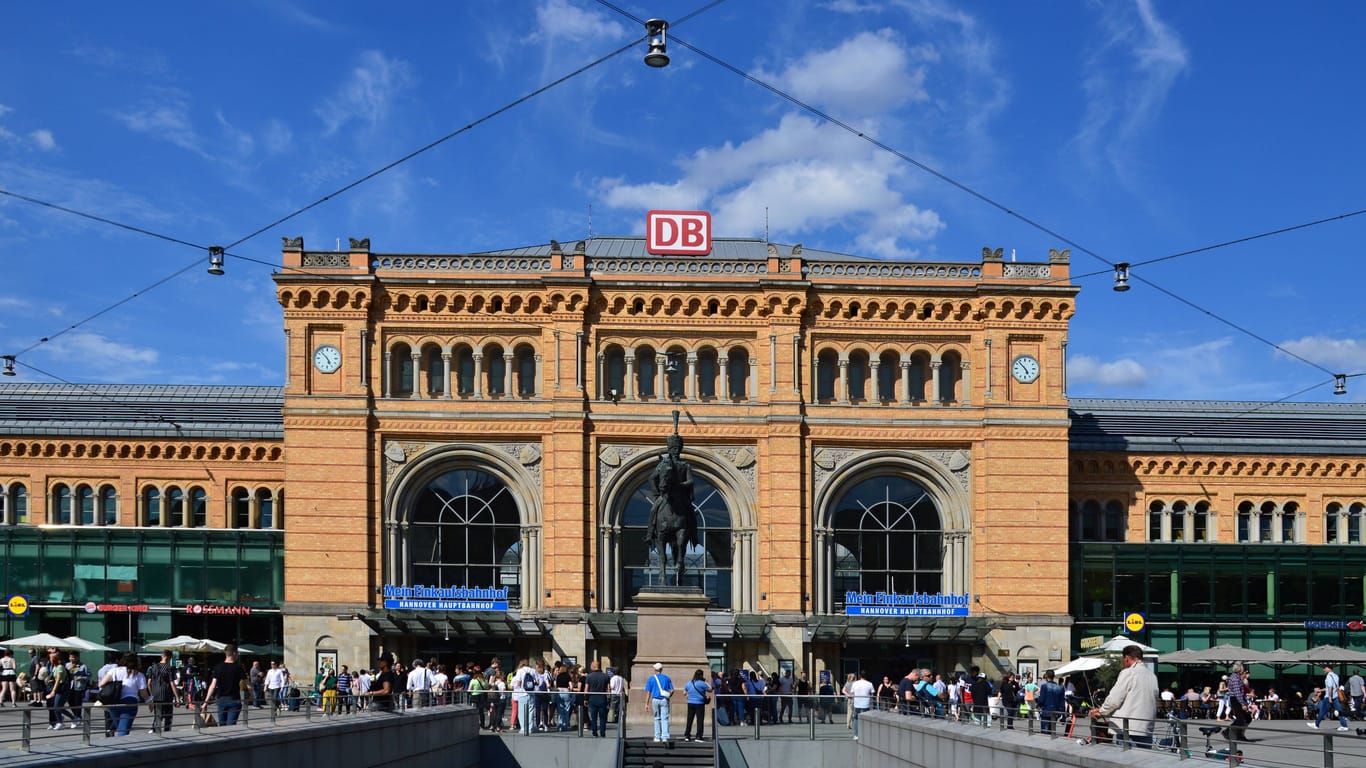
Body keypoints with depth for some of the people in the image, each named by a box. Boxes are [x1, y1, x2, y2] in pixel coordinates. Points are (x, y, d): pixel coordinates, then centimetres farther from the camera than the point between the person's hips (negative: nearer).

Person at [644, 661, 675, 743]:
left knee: (657, 719, 14)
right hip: (664, 700, 0)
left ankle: (657, 737, 18)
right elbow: (672, 690, 4)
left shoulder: (651, 679, 3)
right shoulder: (666, 678, 6)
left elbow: (648, 692, -1)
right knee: (664, 719, -4)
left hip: (655, 700, 0)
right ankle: (665, 737, -17)